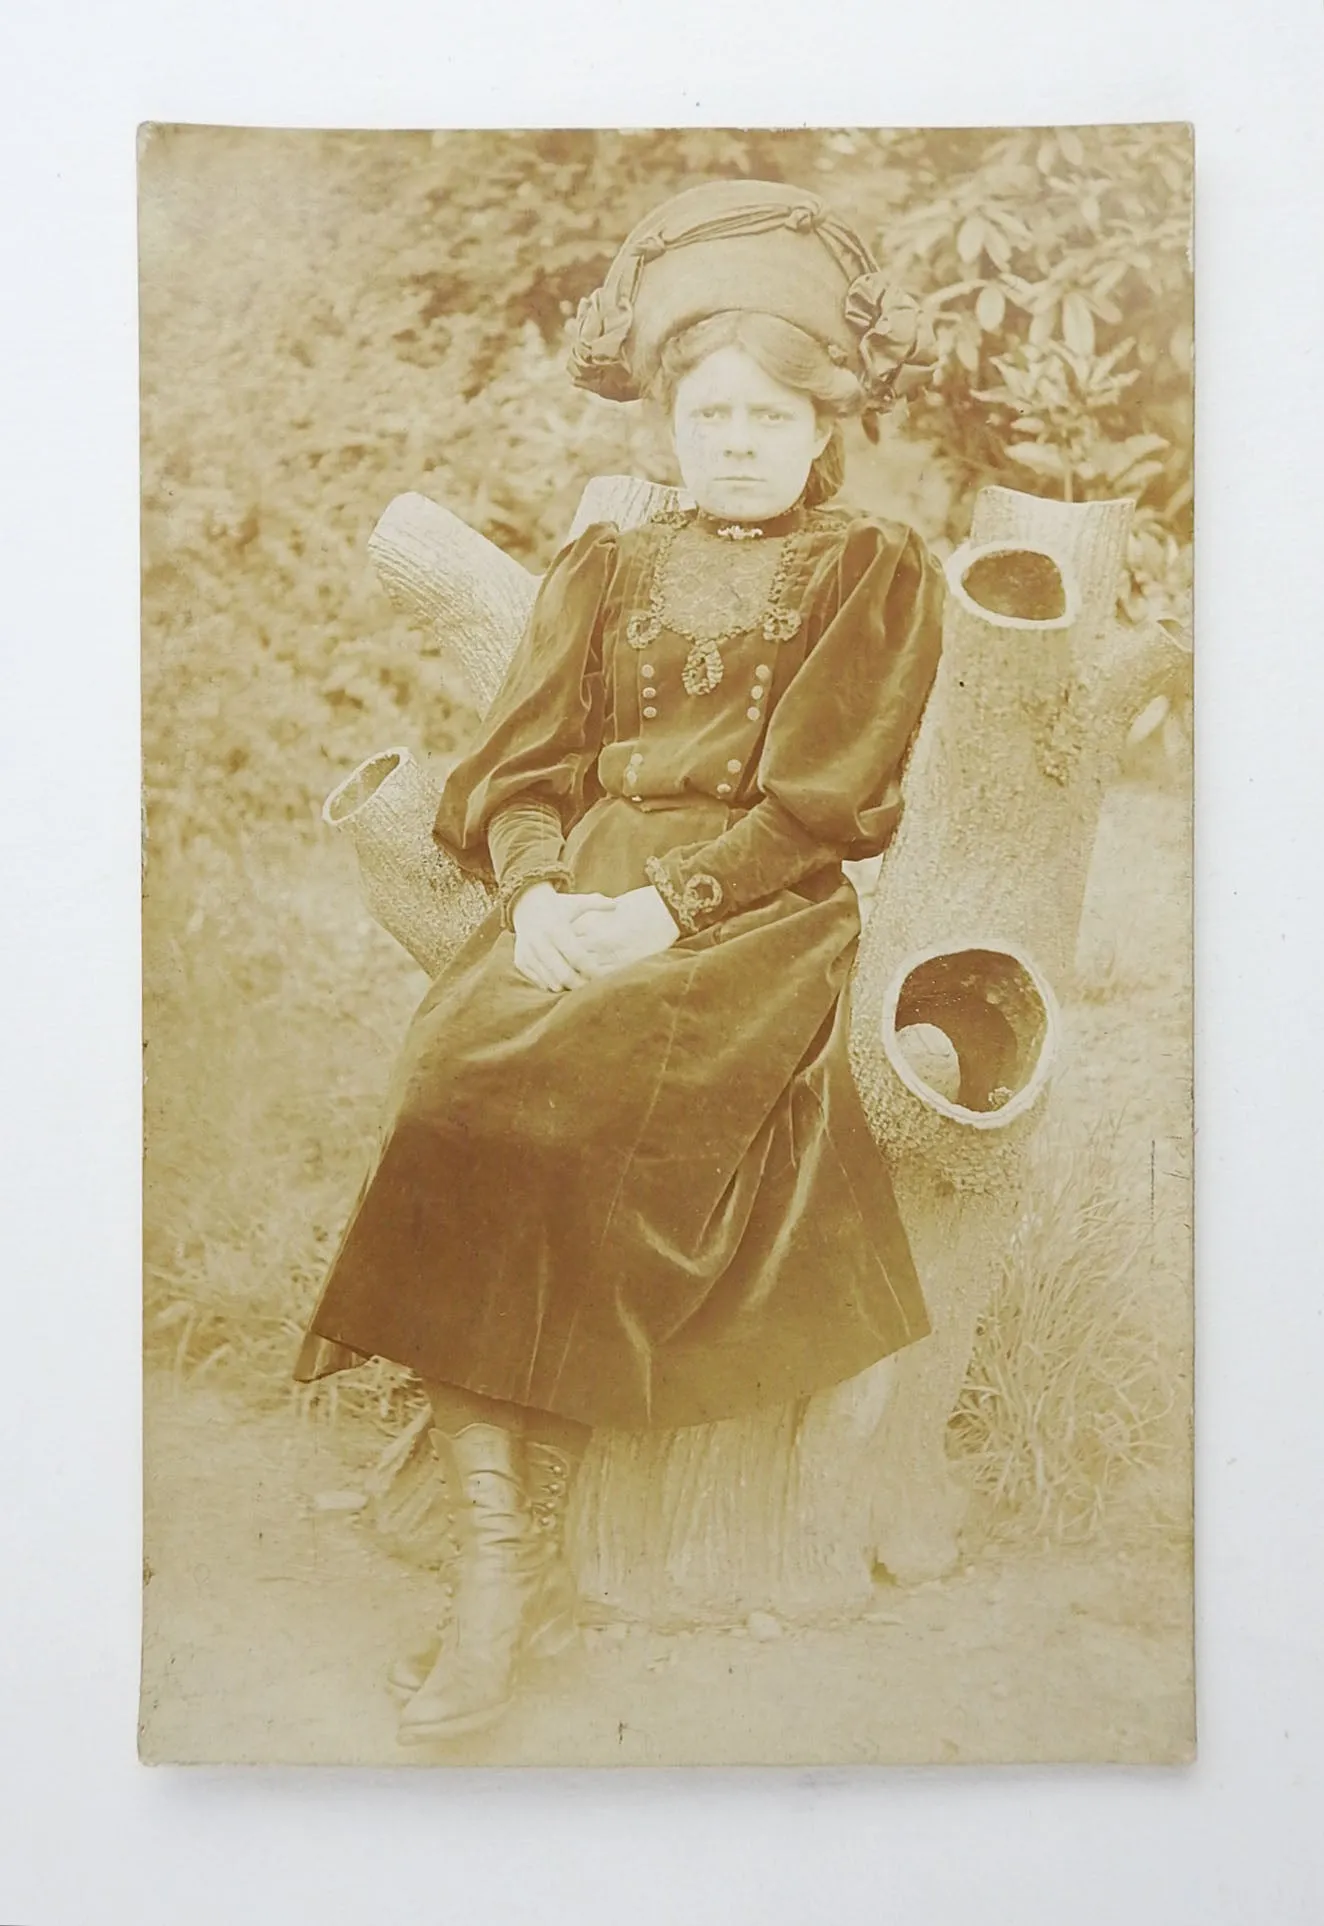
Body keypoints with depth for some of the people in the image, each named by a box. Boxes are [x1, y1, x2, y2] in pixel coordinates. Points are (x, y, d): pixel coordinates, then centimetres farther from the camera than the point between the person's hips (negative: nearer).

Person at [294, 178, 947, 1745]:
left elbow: (822, 800, -1)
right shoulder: (601, 572, 23)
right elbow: (518, 766, 12)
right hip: (577, 896, 4)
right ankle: (502, 1556, -22)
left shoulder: (877, 574, 13)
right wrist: (538, 892, -10)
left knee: (579, 1100, -31)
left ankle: (527, 1555, -16)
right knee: (447, 1079, -26)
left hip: (760, 911, -3)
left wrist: (671, 908, -15)